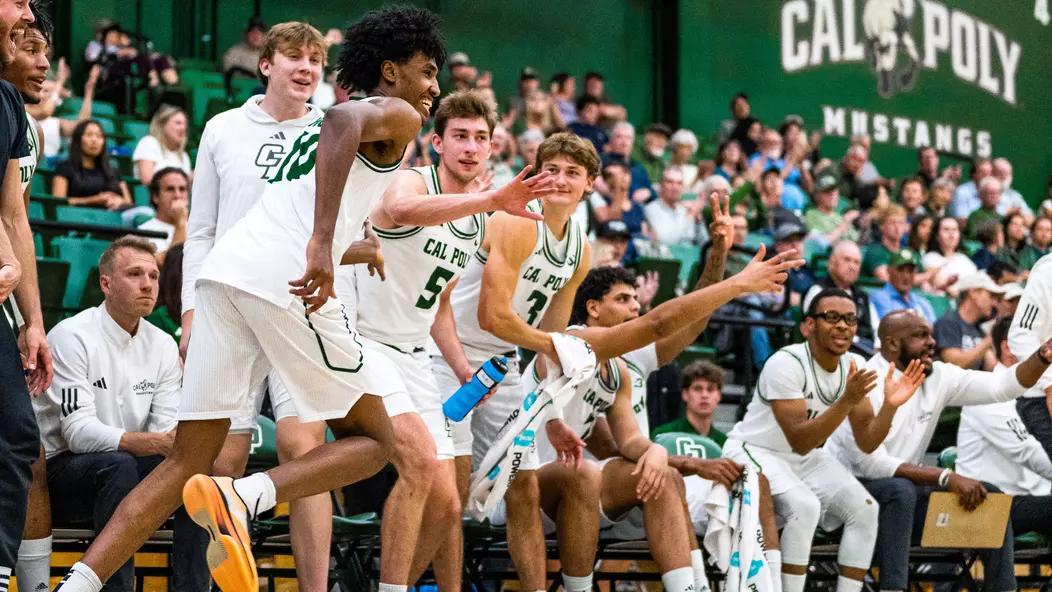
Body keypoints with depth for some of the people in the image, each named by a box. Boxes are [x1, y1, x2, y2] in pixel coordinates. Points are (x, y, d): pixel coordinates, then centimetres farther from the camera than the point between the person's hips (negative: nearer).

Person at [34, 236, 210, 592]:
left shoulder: (163, 345, 6)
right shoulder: (72, 337, -13)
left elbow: (166, 427, 1)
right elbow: (79, 431, -22)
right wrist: (154, 443, -35)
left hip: (124, 469, 6)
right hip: (58, 473, -6)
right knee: (119, 466, -36)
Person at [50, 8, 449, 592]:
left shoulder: (310, 127, 33)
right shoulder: (399, 115, 8)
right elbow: (343, 120, -15)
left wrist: (348, 247, 59)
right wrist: (323, 240, -25)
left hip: (224, 272, 8)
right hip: (284, 281, -7)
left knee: (186, 464, 7)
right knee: (374, 439, 7)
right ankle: (242, 496, -17)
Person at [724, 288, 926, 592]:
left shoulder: (855, 367, -5)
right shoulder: (786, 363, -26)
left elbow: (866, 443, -5)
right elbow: (800, 441, -31)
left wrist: (890, 405, -23)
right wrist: (847, 402, -40)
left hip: (807, 458, 7)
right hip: (755, 451, -7)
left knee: (864, 508, -12)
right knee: (805, 506, -32)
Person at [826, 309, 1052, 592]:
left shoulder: (938, 376, 3)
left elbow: (1002, 386, -2)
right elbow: (872, 464, -26)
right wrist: (945, 477, -27)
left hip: (904, 494, 8)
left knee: (990, 496, -3)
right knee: (900, 489, -37)